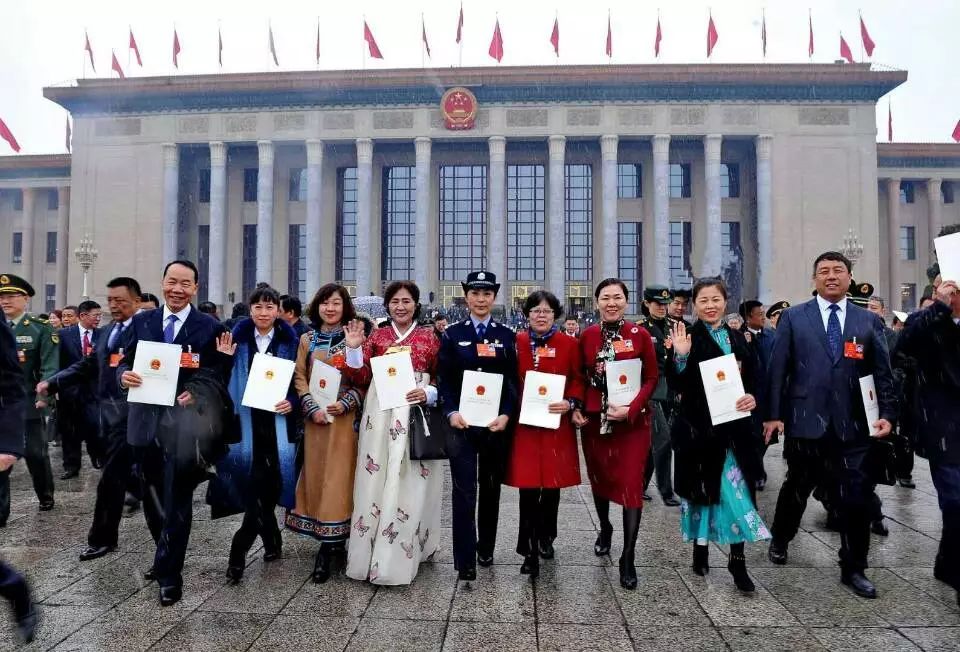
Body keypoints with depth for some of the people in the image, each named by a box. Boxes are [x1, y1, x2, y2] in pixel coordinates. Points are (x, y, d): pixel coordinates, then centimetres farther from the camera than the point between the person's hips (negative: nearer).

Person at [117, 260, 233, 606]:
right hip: (146, 421, 5)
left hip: (184, 423, -4)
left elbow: (219, 375, -5)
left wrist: (196, 393, -22)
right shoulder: (141, 322, 8)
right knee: (152, 497, 18)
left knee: (177, 499, 1)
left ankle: (170, 574, 16)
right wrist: (124, 375, -13)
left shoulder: (210, 327, -3)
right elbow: (124, 361, 9)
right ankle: (166, 556, 40)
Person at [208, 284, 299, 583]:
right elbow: (225, 381, 5)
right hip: (246, 418, 0)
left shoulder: (290, 341, 2)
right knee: (254, 478, -4)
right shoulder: (238, 338, 4)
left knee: (271, 478, 0)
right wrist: (225, 358, -12)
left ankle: (240, 547, 17)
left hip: (277, 419, 0)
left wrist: (292, 402, -11)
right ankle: (271, 537, 14)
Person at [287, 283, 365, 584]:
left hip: (345, 417, -3)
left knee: (338, 477, -2)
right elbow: (299, 378, 5)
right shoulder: (307, 340, 9)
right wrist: (312, 408, -9)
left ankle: (327, 549, 3)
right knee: (315, 474, 7)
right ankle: (331, 539, 21)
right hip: (315, 417, 3)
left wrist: (346, 403, -15)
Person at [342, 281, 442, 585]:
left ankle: (397, 559, 11)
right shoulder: (376, 336, 9)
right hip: (380, 415, 2)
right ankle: (371, 554, 18)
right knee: (376, 481, 4)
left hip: (416, 415, -1)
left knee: (408, 484, 0)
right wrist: (354, 348, -7)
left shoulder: (429, 337, 6)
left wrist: (429, 393, -11)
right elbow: (361, 379, 4)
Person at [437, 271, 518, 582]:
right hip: (462, 423, -2)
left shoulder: (507, 335, 7)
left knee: (491, 489, 13)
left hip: (497, 423, 2)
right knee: (464, 492, -4)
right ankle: (465, 560, 3)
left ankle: (486, 550, 31)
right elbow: (444, 379, 1)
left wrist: (506, 415, -10)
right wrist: (451, 413, -13)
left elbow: (513, 381, 3)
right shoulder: (452, 334, 4)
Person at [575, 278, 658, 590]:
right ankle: (605, 528, 46)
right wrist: (575, 407, -5)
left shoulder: (640, 335, -6)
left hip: (633, 420, -2)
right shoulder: (587, 336, 0)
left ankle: (628, 559, 7)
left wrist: (631, 409, -16)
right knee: (598, 477, 17)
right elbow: (580, 376, 8)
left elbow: (651, 378, -4)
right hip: (594, 418, 3)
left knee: (631, 483, -4)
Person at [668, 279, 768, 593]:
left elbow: (753, 378, 14)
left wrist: (752, 397, -6)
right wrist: (681, 356, -26)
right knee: (703, 487, 7)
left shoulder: (737, 338, 9)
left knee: (737, 489, 2)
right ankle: (700, 549, 24)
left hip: (733, 425, 4)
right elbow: (678, 385, -12)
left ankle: (737, 559, 12)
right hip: (700, 426, -4)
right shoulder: (687, 337, -6)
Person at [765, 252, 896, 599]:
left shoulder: (869, 321, 7)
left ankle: (854, 568, 21)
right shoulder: (793, 317, 1)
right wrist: (773, 414, -7)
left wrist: (886, 413, -7)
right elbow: (777, 369, -2)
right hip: (805, 423, -1)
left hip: (853, 426, 1)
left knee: (857, 498, 3)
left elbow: (882, 372, 5)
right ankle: (779, 540, 41)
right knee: (796, 489, 16)